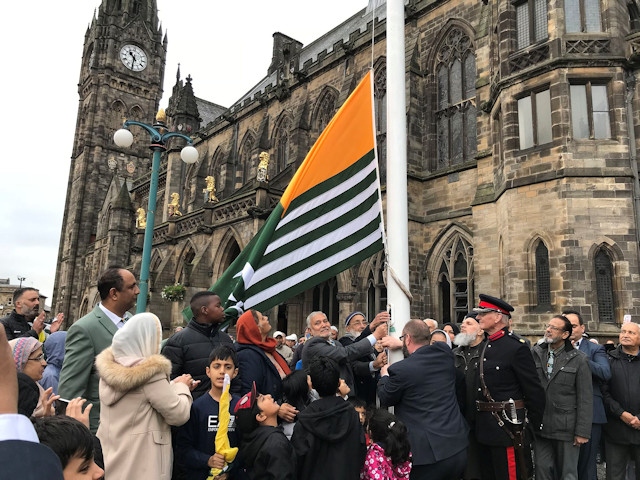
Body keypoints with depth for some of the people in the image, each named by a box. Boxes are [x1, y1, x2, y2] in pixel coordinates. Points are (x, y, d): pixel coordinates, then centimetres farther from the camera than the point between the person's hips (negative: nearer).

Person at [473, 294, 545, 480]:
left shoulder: (517, 348, -15)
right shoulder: (483, 348, 9)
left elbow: (534, 389, -12)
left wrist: (536, 424, -6)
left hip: (506, 425, -8)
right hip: (484, 427, 8)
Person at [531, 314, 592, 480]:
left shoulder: (579, 359, -3)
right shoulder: (535, 354, 3)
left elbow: (585, 398, -5)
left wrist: (582, 431, -8)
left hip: (566, 428, -2)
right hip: (540, 426, 2)